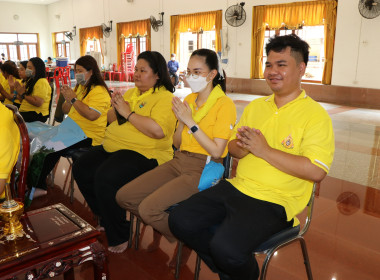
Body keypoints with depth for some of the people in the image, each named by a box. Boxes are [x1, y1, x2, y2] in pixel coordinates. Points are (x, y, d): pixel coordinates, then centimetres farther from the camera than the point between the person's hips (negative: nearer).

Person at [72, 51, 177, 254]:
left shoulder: (165, 98, -8)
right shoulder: (132, 93, 19)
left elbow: (158, 130, -26)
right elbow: (111, 119, 23)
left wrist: (128, 113, -17)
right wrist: (116, 109, 0)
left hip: (144, 153, -9)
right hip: (113, 147, 9)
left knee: (105, 178, -28)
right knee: (80, 169, -1)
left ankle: (120, 235, -6)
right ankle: (105, 219, 18)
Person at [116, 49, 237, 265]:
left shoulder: (224, 104, -9)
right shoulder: (189, 100, 12)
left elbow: (216, 151, -16)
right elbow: (177, 144, 12)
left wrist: (190, 122, -16)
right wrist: (181, 121, -7)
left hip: (203, 168, -7)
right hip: (179, 162, 7)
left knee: (148, 208, -23)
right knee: (124, 197, -3)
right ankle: (161, 225, 23)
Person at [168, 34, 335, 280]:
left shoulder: (315, 115, -7)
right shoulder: (255, 106, 13)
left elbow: (317, 171, -18)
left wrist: (264, 150, -18)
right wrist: (242, 146, -9)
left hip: (276, 200, -6)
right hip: (238, 187, 7)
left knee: (225, 247, -27)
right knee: (180, 220, -6)